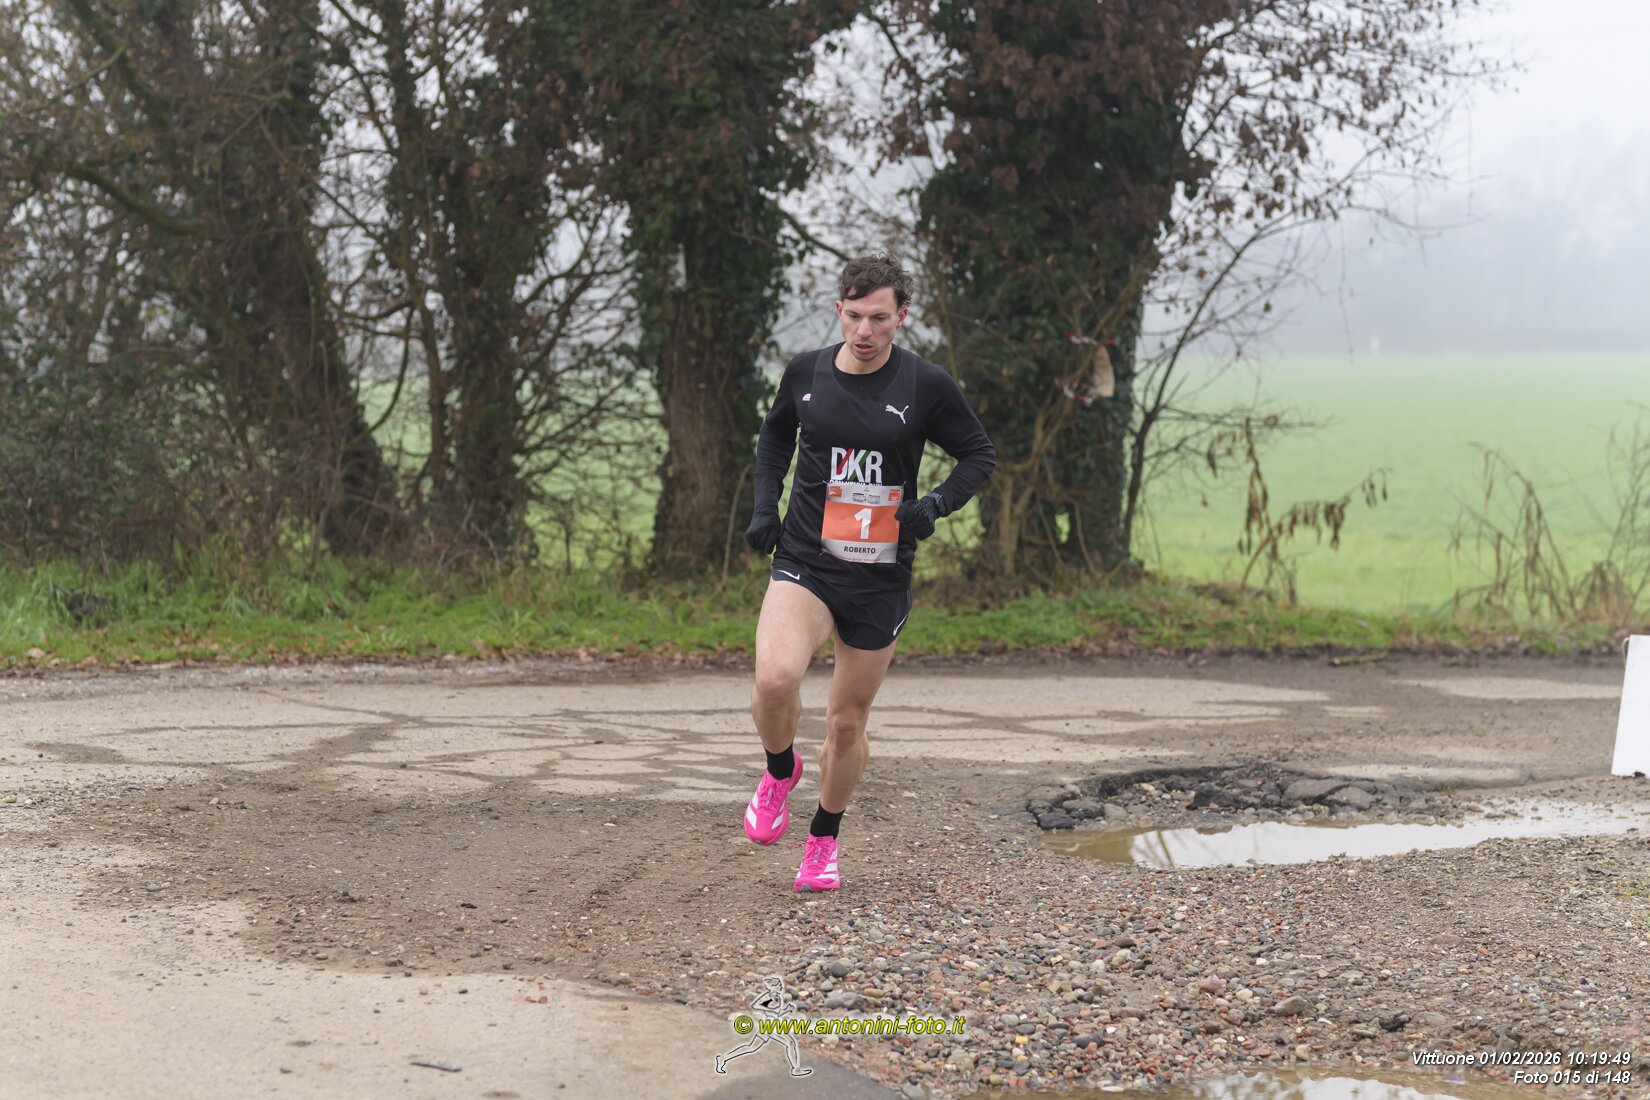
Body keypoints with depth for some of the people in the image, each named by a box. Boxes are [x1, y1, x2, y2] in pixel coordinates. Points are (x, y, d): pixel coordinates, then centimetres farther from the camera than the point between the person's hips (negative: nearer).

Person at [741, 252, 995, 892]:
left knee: (847, 722, 9)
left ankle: (825, 839, 34)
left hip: (881, 576, 0)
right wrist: (765, 506, 8)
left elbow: (979, 454, 4)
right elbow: (775, 435, 21)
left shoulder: (925, 386, -6)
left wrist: (935, 505, -13)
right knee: (774, 678, -26)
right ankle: (781, 770, 7)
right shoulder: (805, 373, 1)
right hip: (804, 560, 0)